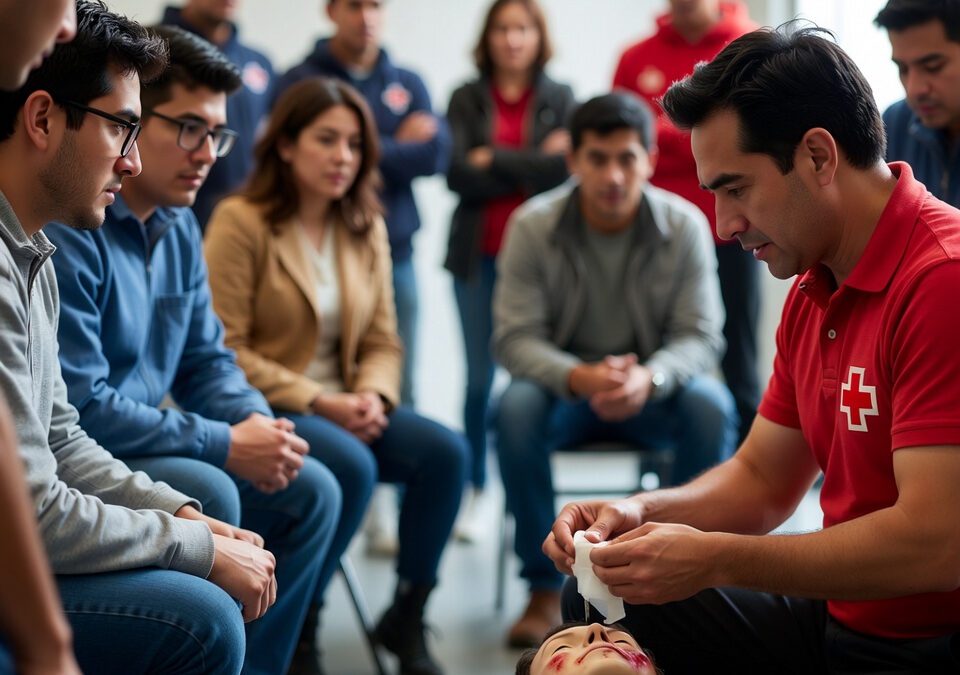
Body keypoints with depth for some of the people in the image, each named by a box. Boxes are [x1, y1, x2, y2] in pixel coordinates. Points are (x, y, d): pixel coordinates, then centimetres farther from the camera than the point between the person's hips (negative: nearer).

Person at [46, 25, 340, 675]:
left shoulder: (178, 225, 7)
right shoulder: (69, 231, -22)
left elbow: (206, 359, 15)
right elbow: (79, 408, -25)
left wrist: (255, 421, -7)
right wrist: (225, 444, -20)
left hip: (146, 448, 9)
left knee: (311, 491, 6)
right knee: (207, 494, -31)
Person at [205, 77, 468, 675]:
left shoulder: (367, 228, 10)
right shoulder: (242, 222, -8)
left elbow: (382, 343, 11)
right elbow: (228, 352, -13)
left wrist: (373, 397, -11)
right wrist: (319, 403, -18)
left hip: (341, 407, 6)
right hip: (266, 410, -6)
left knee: (446, 451, -18)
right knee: (352, 467, -33)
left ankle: (406, 615, -1)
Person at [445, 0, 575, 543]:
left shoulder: (560, 99, 8)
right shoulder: (467, 100, 9)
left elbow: (565, 169, -7)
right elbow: (458, 174, -4)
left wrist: (493, 161, -6)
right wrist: (531, 164, -7)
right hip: (478, 254, 1)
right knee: (479, 377, 4)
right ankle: (475, 491, 15)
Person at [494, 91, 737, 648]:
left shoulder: (684, 225, -9)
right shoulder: (532, 225, -10)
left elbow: (701, 336, -12)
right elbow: (515, 337, -13)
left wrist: (649, 378, -35)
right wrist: (579, 377, -34)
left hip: (653, 391, 1)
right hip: (564, 386, 0)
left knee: (712, 406, -31)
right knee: (517, 409, -33)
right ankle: (545, 590, -19)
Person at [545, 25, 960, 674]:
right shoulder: (812, 293, 8)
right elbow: (761, 479, 14)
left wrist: (715, 559, -22)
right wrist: (639, 513, -5)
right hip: (835, 618, 9)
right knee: (599, 605, 10)